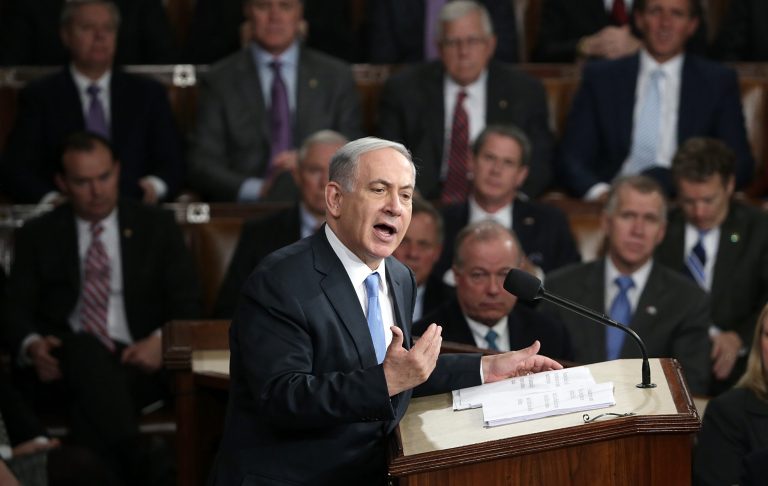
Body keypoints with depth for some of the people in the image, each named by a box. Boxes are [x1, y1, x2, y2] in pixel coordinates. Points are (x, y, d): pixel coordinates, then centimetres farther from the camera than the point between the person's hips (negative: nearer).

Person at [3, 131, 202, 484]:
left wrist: (162, 340, -14)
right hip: (64, 361, 0)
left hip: (137, 360, 0)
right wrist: (31, 345, -16)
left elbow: (187, 301, 10)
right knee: (86, 350, -39)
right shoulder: (38, 236, 17)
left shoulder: (156, 227, 16)